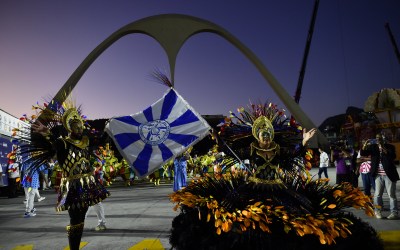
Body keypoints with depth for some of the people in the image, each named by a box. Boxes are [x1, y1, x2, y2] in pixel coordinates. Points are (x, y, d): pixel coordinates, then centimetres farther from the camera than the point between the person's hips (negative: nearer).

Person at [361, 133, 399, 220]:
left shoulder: (390, 147, 0)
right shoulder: (373, 147, 8)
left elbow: (393, 156, -17)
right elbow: (363, 153, 0)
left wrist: (383, 147, -24)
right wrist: (365, 145, -17)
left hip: (389, 174, -3)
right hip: (378, 175, 3)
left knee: (391, 195, 1)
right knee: (377, 194, 7)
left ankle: (394, 213, 6)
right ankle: (378, 211, 15)